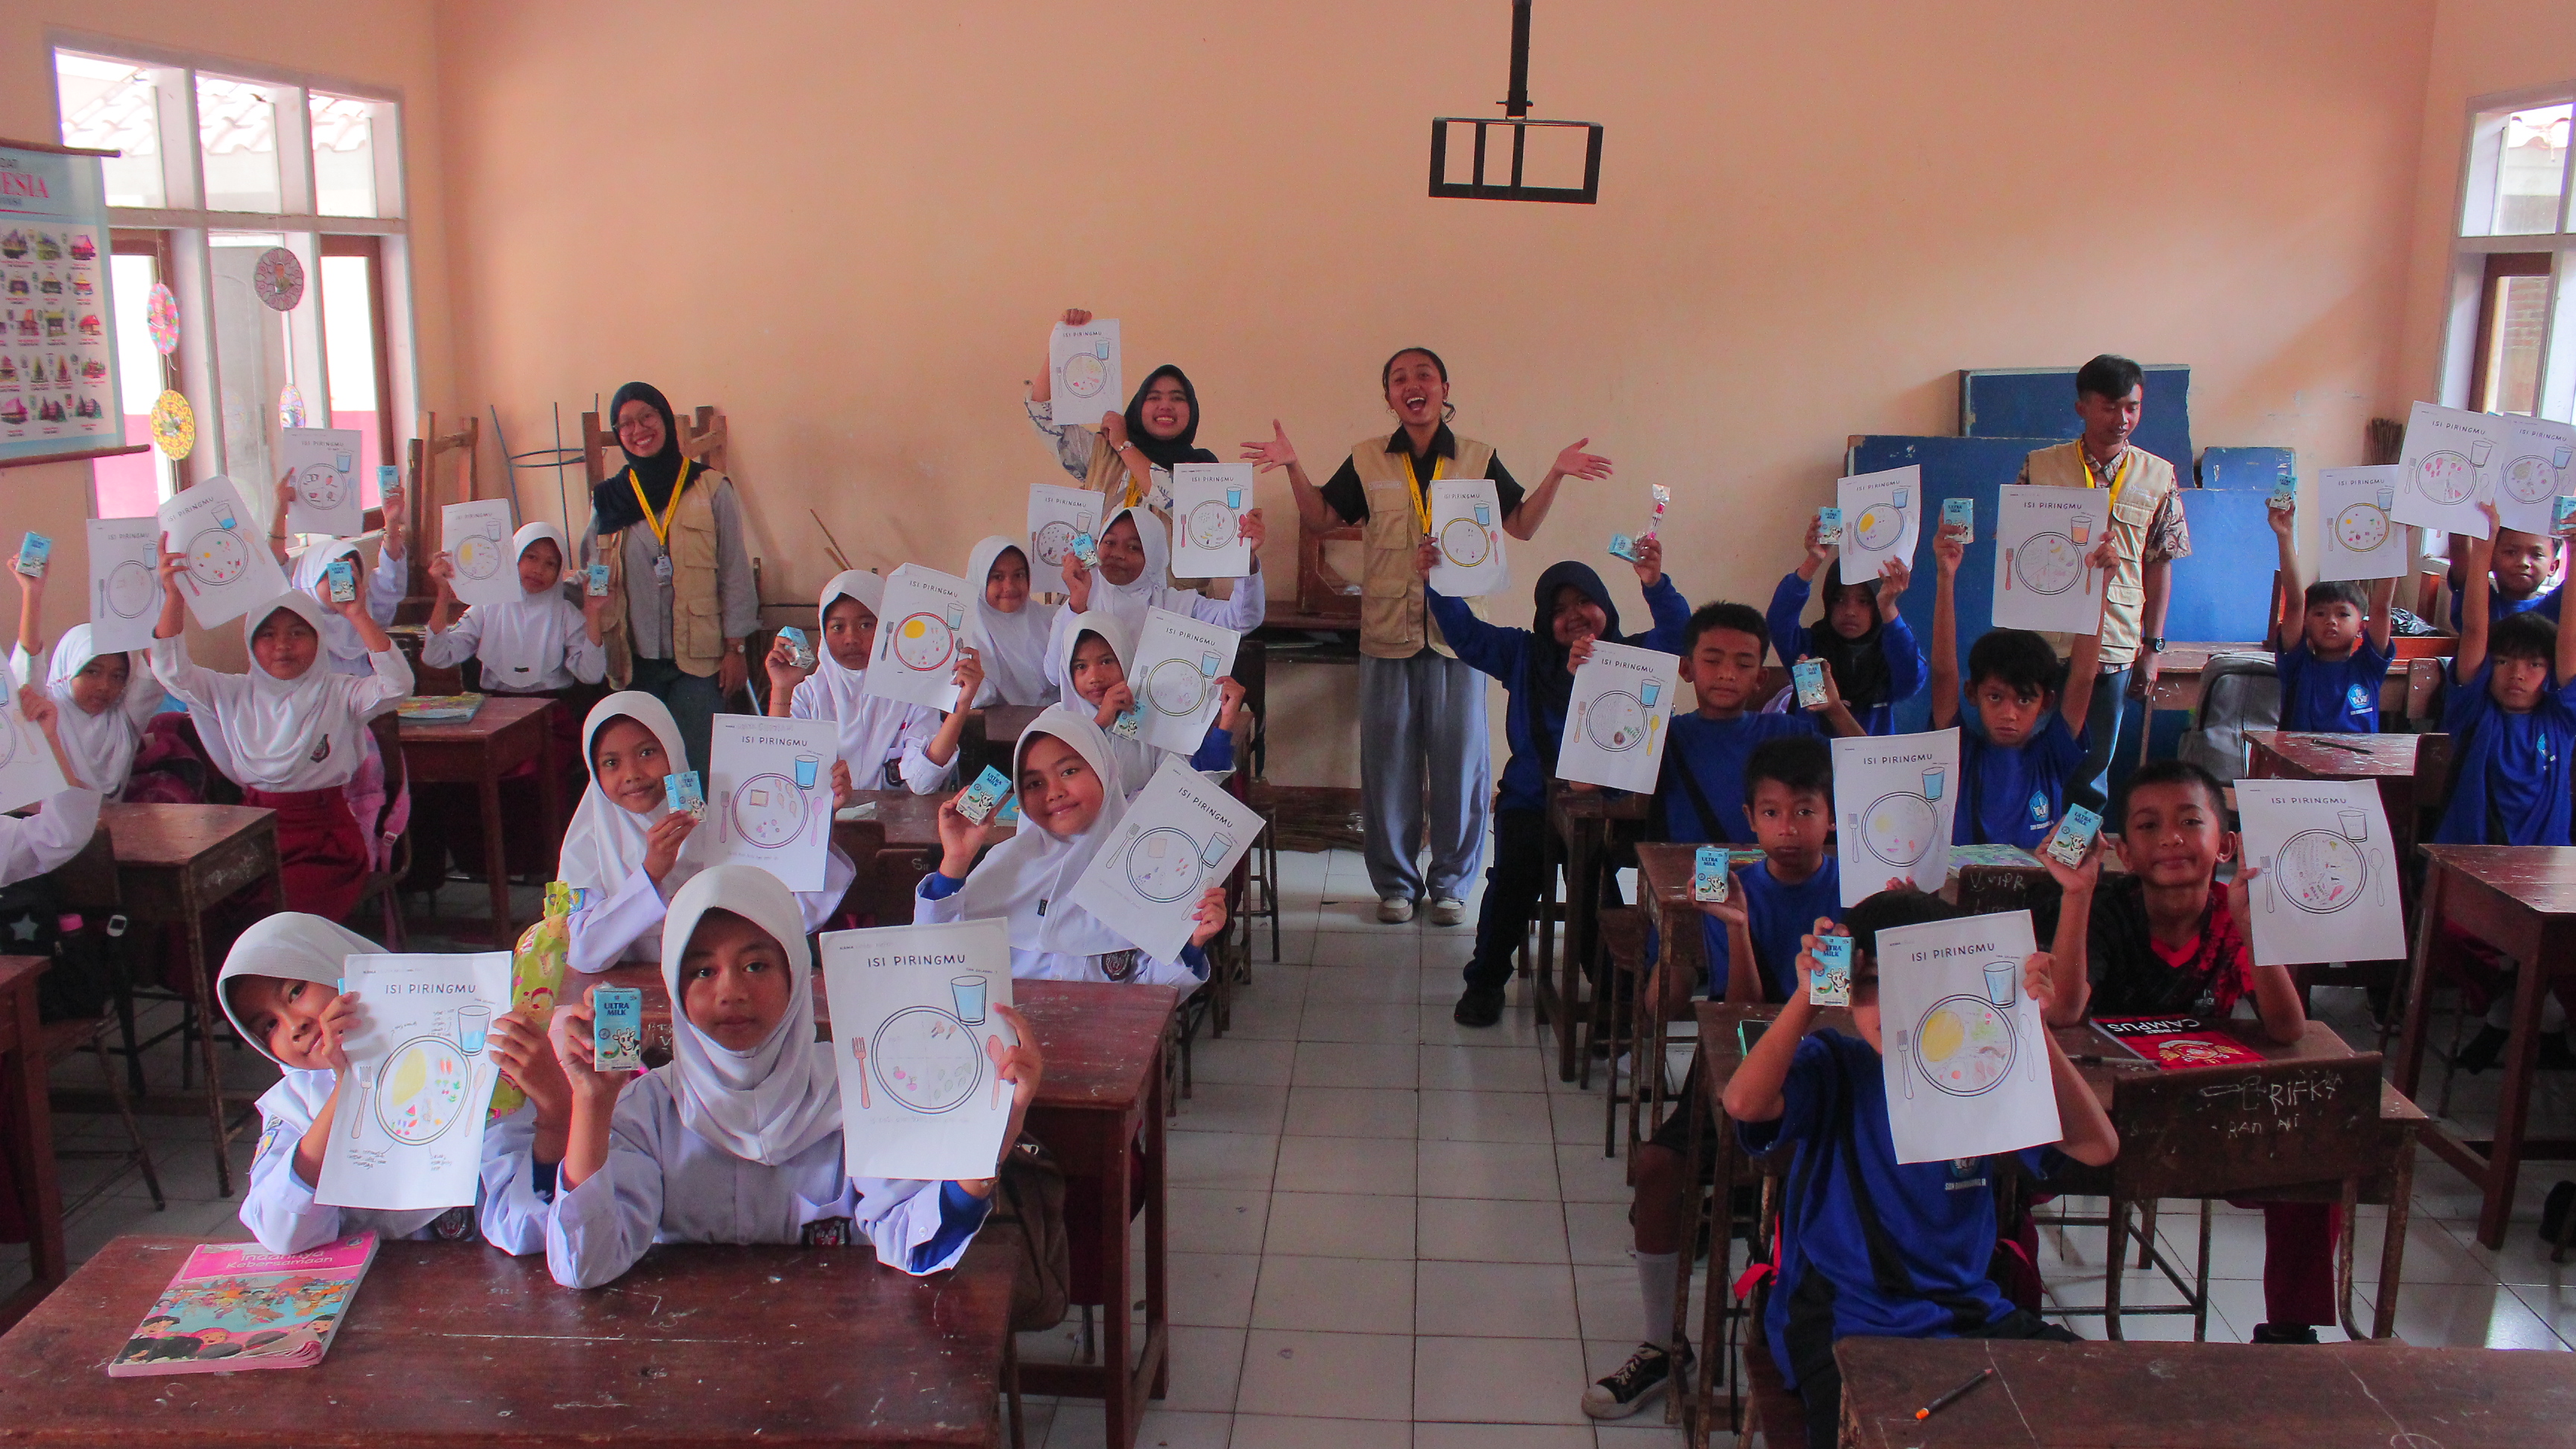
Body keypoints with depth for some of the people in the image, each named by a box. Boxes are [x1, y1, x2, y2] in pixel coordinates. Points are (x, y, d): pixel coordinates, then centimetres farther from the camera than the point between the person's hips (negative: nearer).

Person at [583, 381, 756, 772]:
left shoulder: (711, 490, -2)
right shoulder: (609, 500, 7)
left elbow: (735, 575, 0)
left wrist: (735, 650, -3)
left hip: (699, 658, -3)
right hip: (637, 663, 3)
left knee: (698, 762, -3)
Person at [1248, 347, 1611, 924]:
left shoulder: (1477, 459, 5)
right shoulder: (1367, 460, 6)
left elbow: (1522, 525, 7)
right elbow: (1320, 519, 8)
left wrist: (1555, 475, -5)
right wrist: (1293, 467, -4)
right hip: (1387, 634, 0)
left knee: (1461, 762, 3)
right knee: (1389, 764, 5)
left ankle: (1451, 885, 16)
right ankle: (1395, 883, 18)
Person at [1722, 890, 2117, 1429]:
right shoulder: (1831, 1067, -2)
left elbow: (2098, 1148, -8)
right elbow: (1744, 1103, -24)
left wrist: (2035, 1029, -17)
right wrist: (1807, 996, -24)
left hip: (1969, 1313, 4)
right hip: (1842, 1321, -4)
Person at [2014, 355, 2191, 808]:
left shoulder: (2158, 477, 5)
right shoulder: (2040, 467, 2)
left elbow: (2159, 565, 8)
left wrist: (2152, 646, 5)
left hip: (2115, 648, 1)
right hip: (2043, 640, -1)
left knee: (2093, 769, 8)